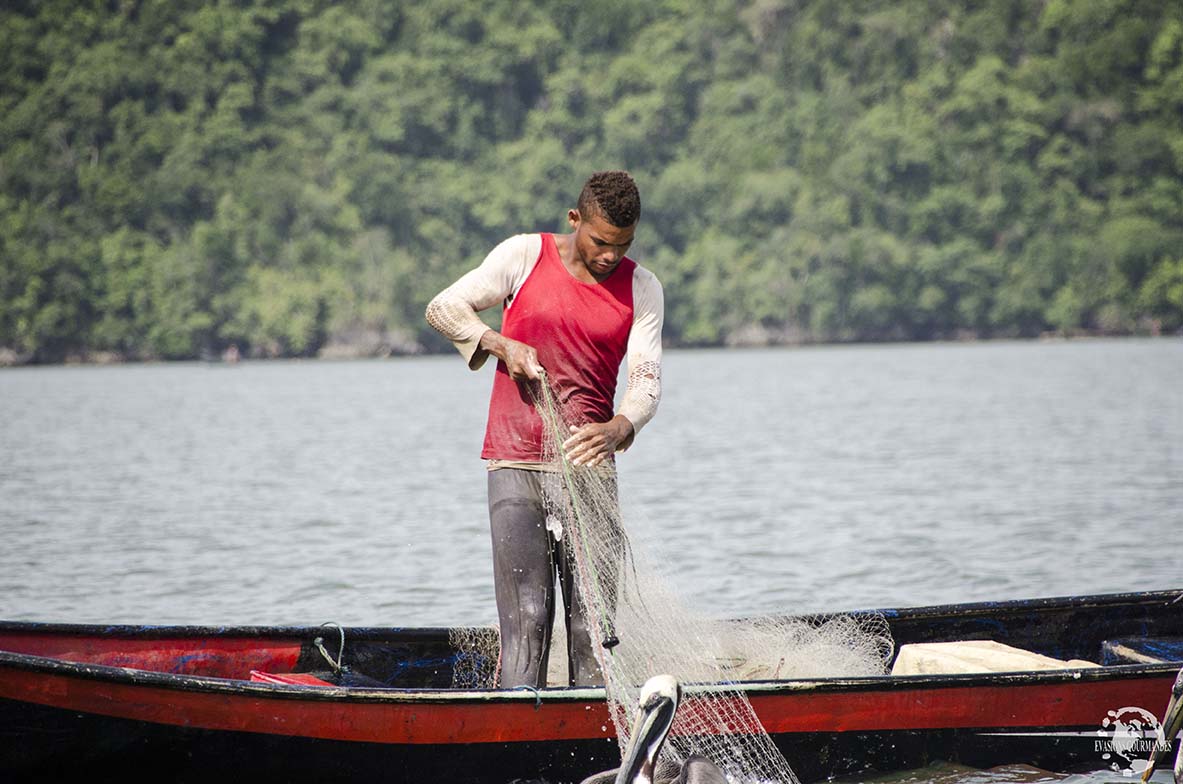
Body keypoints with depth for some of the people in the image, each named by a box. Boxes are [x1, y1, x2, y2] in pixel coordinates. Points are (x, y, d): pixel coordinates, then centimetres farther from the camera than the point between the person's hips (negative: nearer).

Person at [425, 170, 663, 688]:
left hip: (588, 462, 2)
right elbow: (444, 307, 5)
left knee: (593, 615, -1)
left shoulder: (642, 289, 6)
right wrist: (503, 345, -12)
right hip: (515, 462, -2)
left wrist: (618, 428, -24)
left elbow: (646, 379, -2)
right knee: (526, 615, -9)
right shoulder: (524, 256, 1)